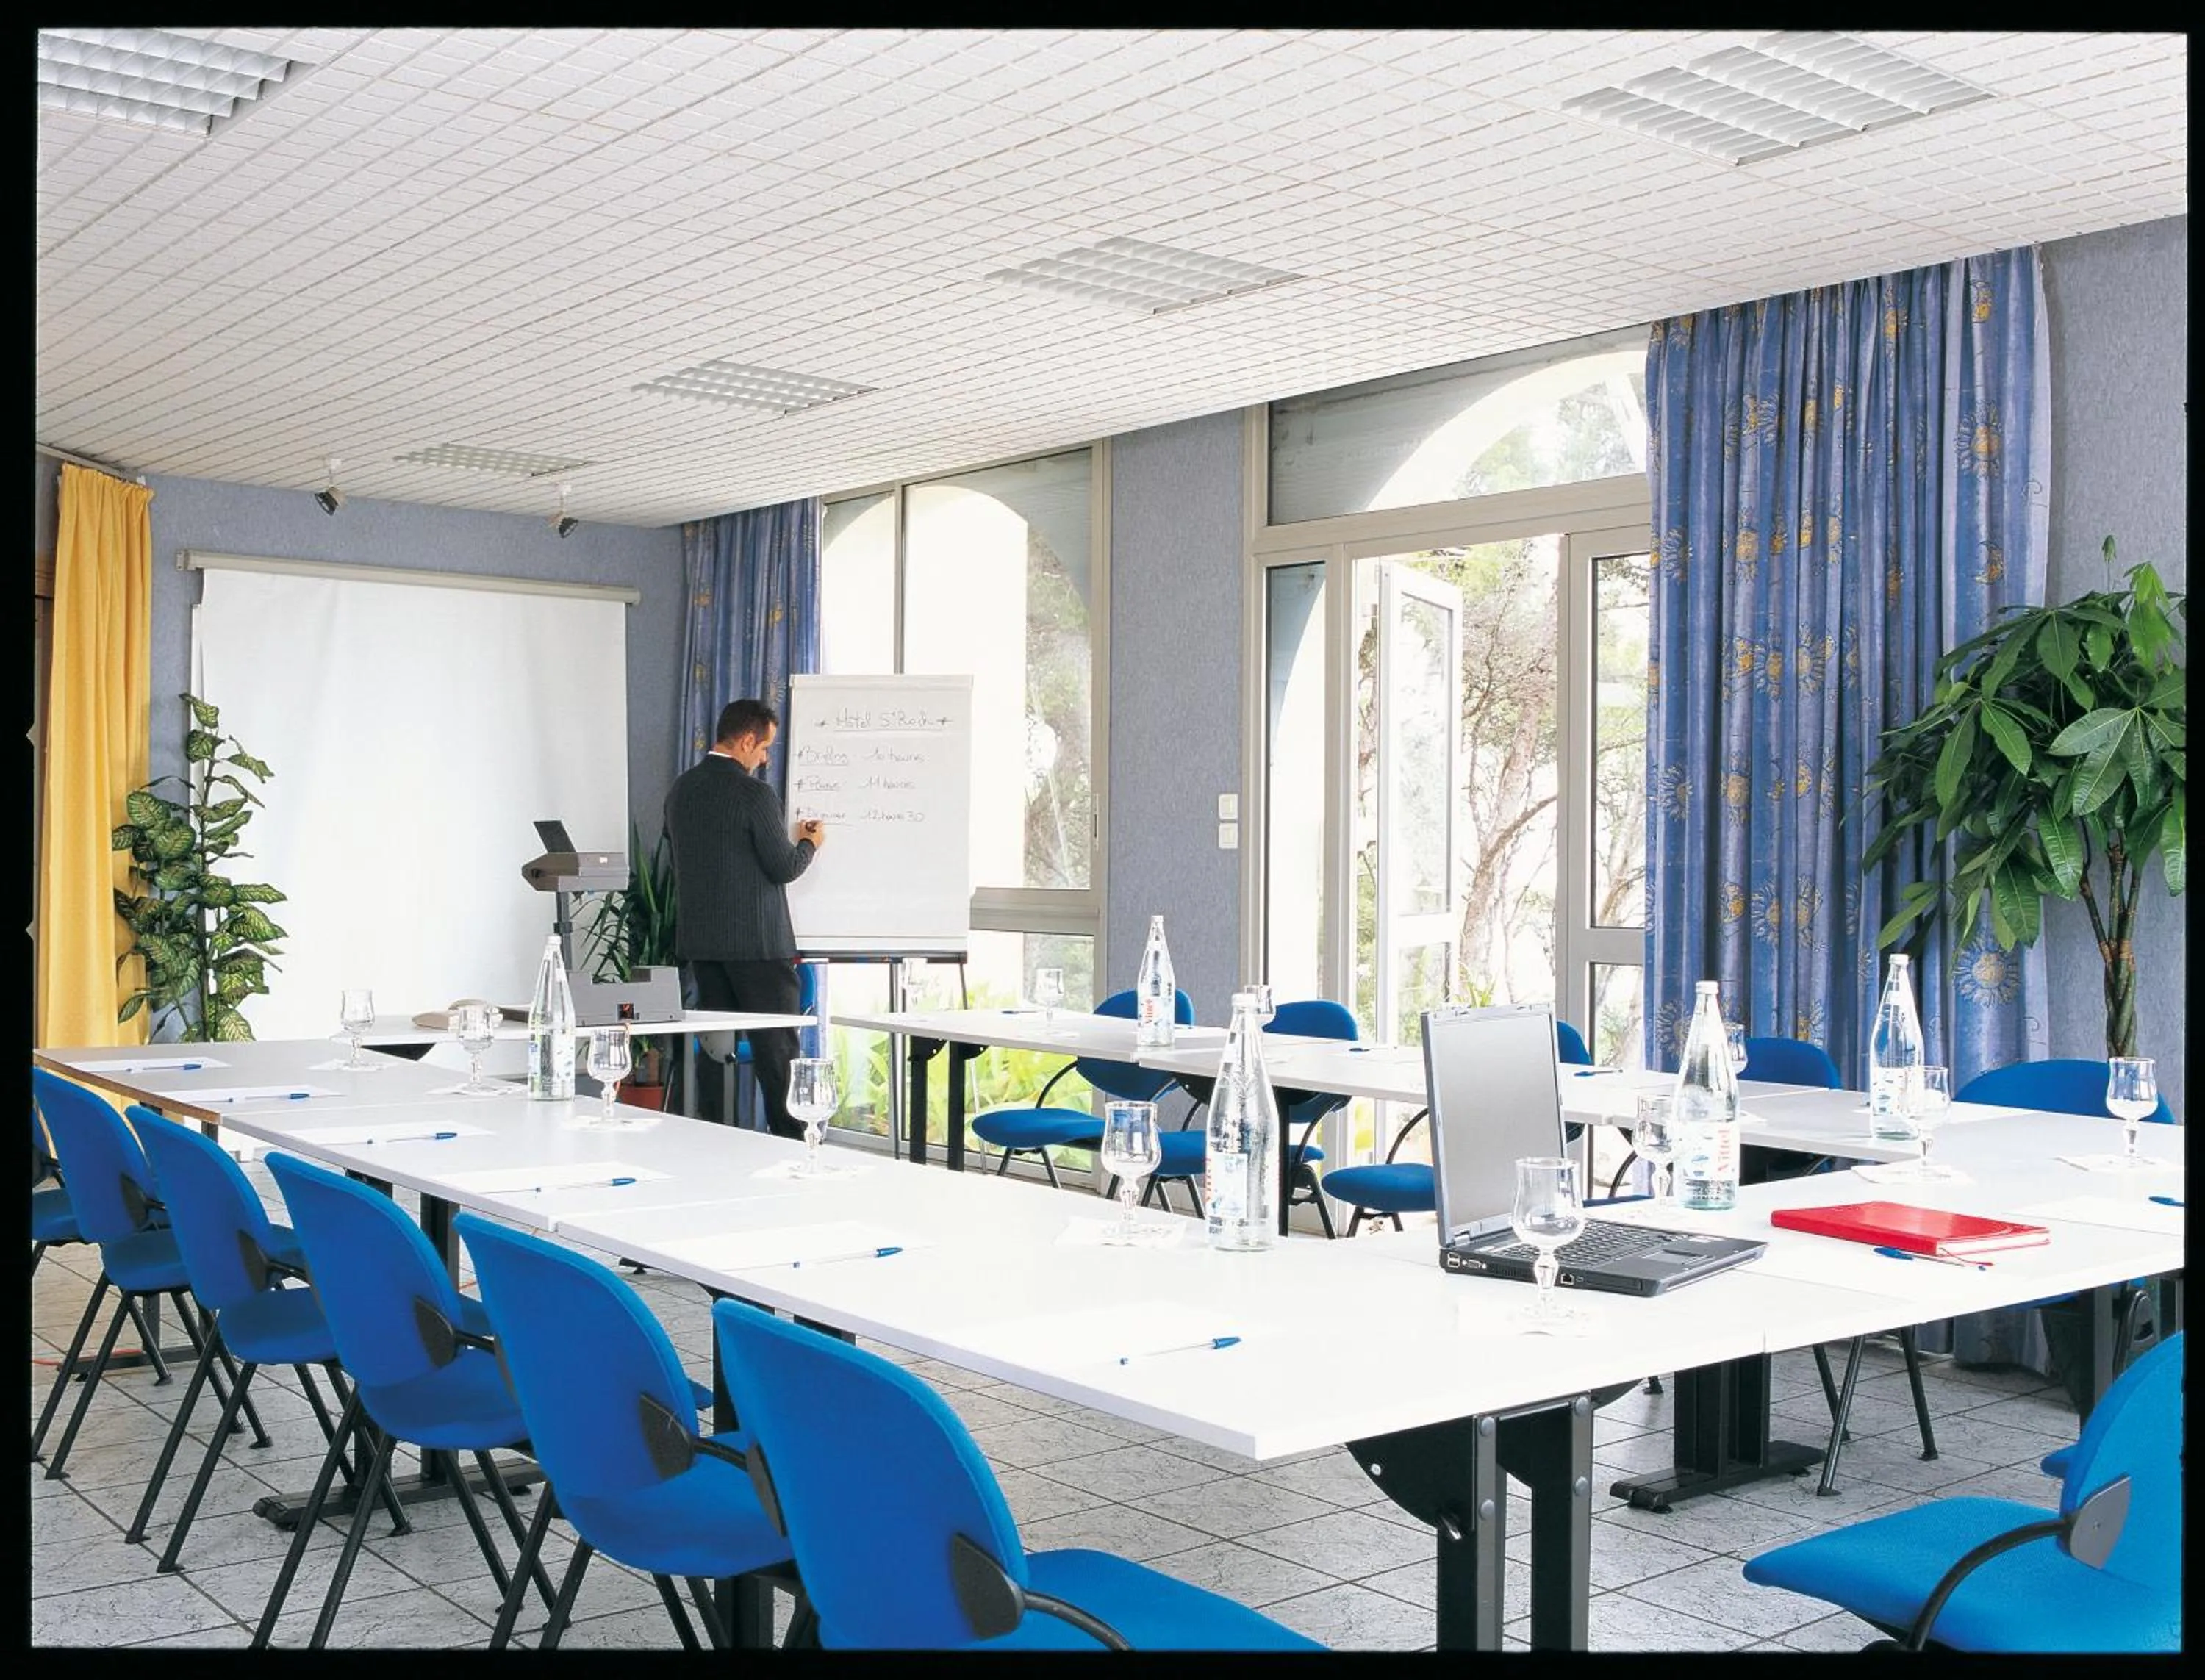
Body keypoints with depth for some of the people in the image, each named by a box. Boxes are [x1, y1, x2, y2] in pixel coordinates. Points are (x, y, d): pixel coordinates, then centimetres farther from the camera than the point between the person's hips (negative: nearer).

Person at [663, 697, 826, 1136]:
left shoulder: (680, 789, 7)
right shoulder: (755, 795, -15)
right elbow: (785, 868, -14)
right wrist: (809, 843, 8)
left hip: (700, 939, 7)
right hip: (756, 942, -7)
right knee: (776, 1048, -1)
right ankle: (793, 1143, 1)